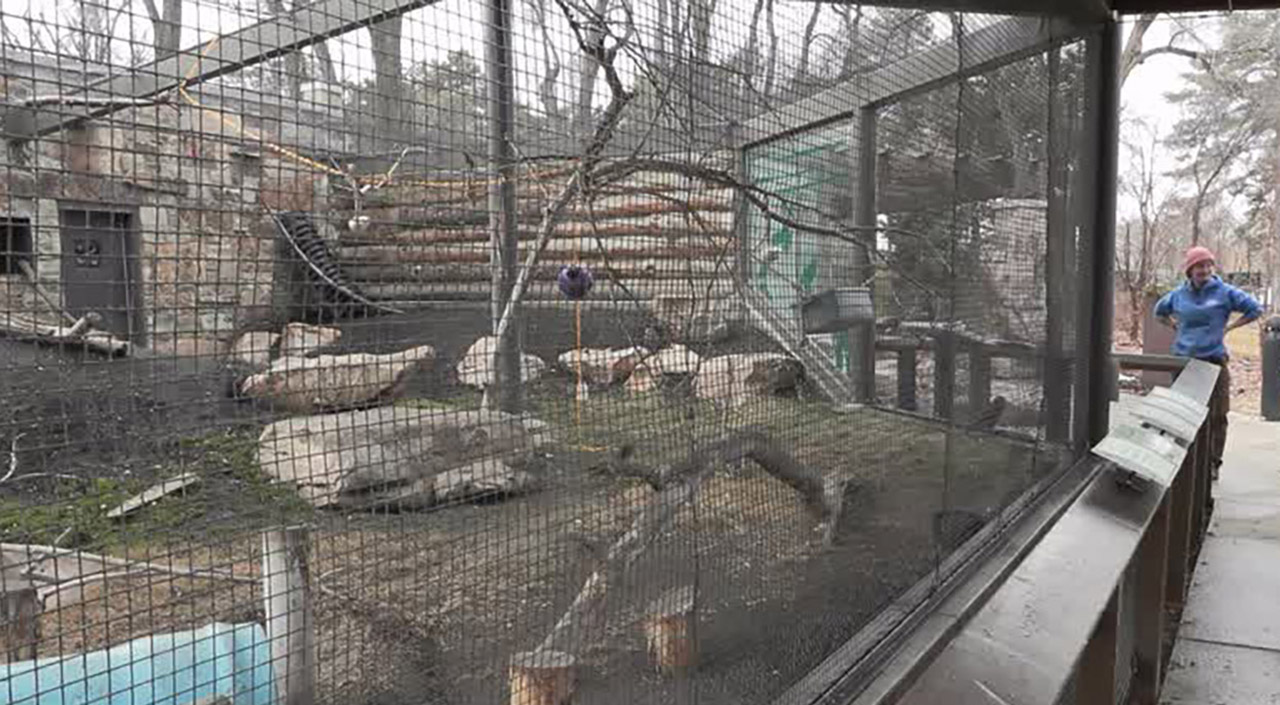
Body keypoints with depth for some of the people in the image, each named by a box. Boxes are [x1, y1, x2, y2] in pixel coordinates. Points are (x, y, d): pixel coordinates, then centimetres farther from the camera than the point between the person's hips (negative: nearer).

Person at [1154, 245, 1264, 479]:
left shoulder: (1224, 292, 0)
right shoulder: (1178, 294, 8)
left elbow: (1255, 309, 2)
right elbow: (1160, 312, 27)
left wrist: (1228, 328, -1)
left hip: (1214, 360, -2)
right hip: (1183, 360, 3)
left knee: (1216, 416, -1)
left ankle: (1212, 463, 9)